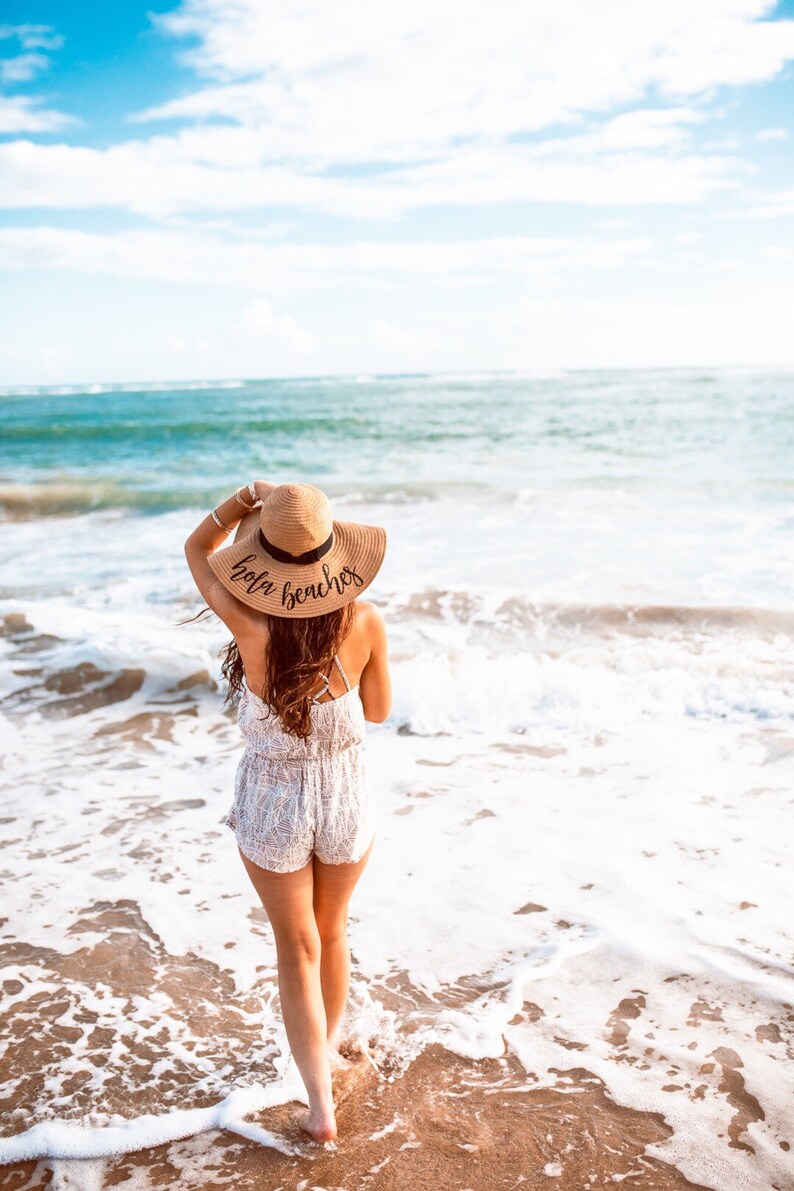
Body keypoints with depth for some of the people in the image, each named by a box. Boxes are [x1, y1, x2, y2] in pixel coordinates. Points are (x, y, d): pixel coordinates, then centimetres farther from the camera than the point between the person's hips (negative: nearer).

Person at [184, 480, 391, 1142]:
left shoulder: (250, 623, -23)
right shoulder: (365, 622, -19)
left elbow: (196, 549, -3)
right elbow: (378, 711, -2)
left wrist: (245, 499, -18)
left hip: (272, 807, -1)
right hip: (346, 802, 2)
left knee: (298, 947, 18)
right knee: (333, 930, 27)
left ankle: (320, 1105, 23)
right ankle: (329, 1040, 51)